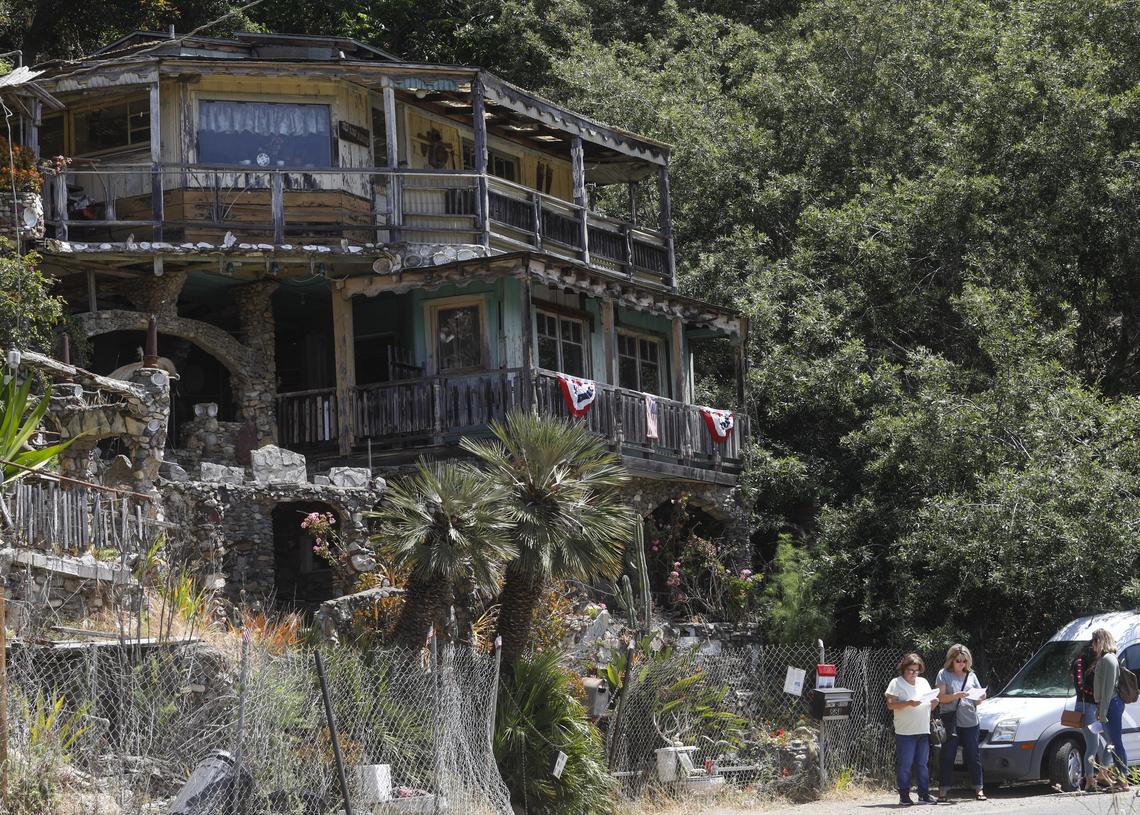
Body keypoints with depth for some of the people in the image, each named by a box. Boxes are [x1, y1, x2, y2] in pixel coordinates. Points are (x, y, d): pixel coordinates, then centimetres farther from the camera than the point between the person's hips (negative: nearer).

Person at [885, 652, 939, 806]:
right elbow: (890, 704, -10)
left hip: (923, 731, 5)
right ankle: (904, 796, -3)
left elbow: (929, 704, 23)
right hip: (905, 732, -5)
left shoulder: (923, 682, 17)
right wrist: (908, 704, -23)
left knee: (923, 764, 7)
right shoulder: (896, 683, -2)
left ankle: (924, 795, 11)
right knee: (904, 765, -6)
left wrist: (933, 703, 0)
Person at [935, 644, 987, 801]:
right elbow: (940, 697, -3)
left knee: (973, 755, 2)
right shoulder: (944, 674, 4)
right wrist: (956, 696, -19)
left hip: (970, 722, 3)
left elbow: (977, 699, 17)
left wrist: (980, 698, -6)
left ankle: (979, 788, 4)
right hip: (950, 721, -3)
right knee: (947, 755, -3)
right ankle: (944, 789, -1)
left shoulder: (971, 676, 15)